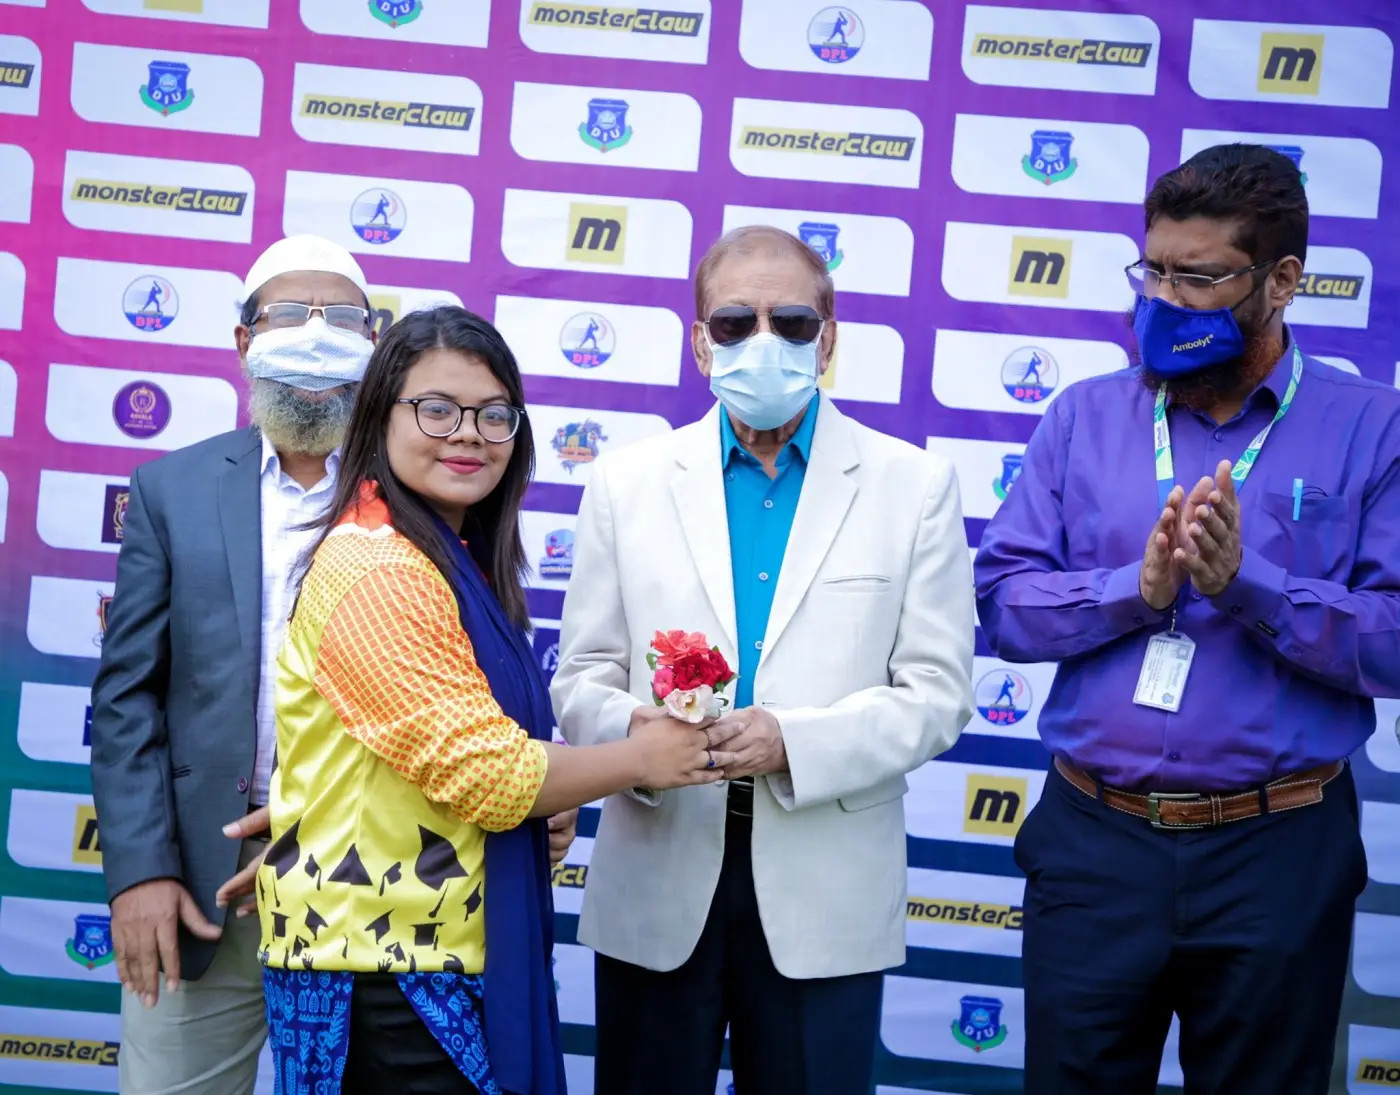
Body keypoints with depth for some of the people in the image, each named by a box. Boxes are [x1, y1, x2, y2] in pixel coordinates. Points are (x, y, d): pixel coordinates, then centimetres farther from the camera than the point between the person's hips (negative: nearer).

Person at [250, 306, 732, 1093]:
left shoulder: (456, 560, 12)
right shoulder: (376, 570, -18)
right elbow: (487, 774, -20)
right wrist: (642, 759, -8)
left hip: (440, 944, 9)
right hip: (384, 959, -9)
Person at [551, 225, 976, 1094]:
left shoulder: (916, 485, 1)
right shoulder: (628, 481, 5)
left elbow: (937, 692, -3)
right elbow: (584, 674, 5)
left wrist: (795, 742, -19)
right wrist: (630, 728, -18)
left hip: (826, 896, -1)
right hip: (656, 883, 1)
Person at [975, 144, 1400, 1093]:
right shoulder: (1084, 417, 4)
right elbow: (1002, 600, -3)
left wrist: (1246, 581, -24)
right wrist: (1137, 588, -18)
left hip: (1279, 850, -1)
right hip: (1093, 841, 2)